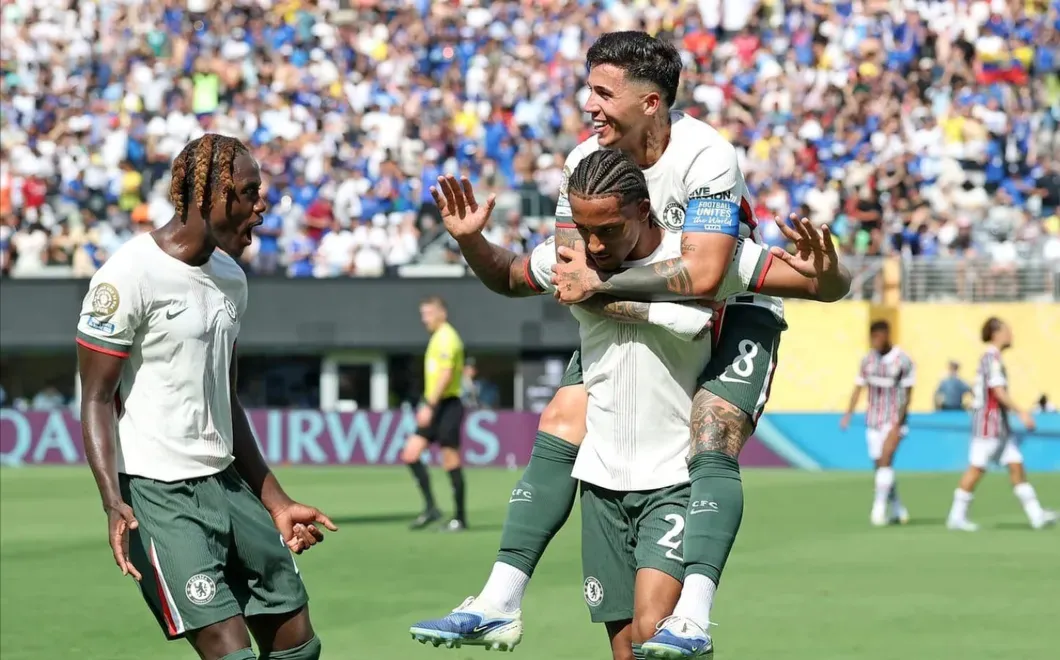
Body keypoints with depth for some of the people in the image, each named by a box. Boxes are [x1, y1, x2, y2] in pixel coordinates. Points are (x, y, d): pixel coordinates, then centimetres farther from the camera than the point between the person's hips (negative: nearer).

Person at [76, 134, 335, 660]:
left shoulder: (230, 279, 14)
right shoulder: (130, 275, -13)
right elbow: (96, 400, -12)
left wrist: (277, 504, 22)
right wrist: (114, 504, -25)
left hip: (227, 484, 9)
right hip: (158, 495, -9)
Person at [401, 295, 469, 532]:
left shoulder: (447, 338, -12)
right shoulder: (438, 337, 17)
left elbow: (445, 375, -21)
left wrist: (429, 405, -24)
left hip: (447, 405, -10)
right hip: (435, 407, 10)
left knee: (451, 462, -4)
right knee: (410, 454, 1)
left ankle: (460, 518, 2)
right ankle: (430, 508, 4)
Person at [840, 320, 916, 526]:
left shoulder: (903, 361, -9)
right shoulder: (868, 360, 6)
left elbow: (907, 394, -8)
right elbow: (858, 388, 9)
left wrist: (899, 422, -15)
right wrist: (848, 414, -2)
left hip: (894, 419, -5)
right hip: (873, 420, 5)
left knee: (885, 460, -19)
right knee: (880, 465, 6)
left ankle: (879, 507, -18)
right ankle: (896, 509, 18)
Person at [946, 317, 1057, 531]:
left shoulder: (992, 358, 15)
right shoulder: (992, 358, -15)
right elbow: (998, 392, -22)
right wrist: (1022, 413, -23)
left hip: (1000, 425, 10)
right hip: (988, 423, -10)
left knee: (1016, 466, 6)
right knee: (976, 469, -4)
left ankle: (1036, 515, 4)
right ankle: (957, 517, 2)